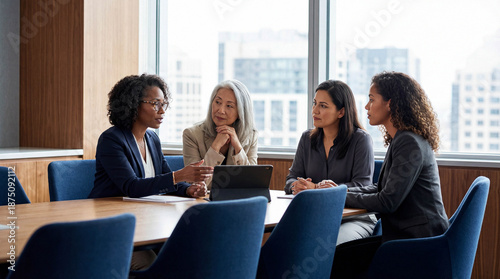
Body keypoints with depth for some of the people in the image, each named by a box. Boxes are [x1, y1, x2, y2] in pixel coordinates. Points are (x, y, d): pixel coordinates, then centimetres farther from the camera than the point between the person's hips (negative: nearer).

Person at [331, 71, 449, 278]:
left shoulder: (410, 144, -17)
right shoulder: (401, 140, 16)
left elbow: (388, 201, -20)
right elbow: (381, 189, 21)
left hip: (418, 242, -9)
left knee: (341, 258, -14)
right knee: (340, 252, 0)